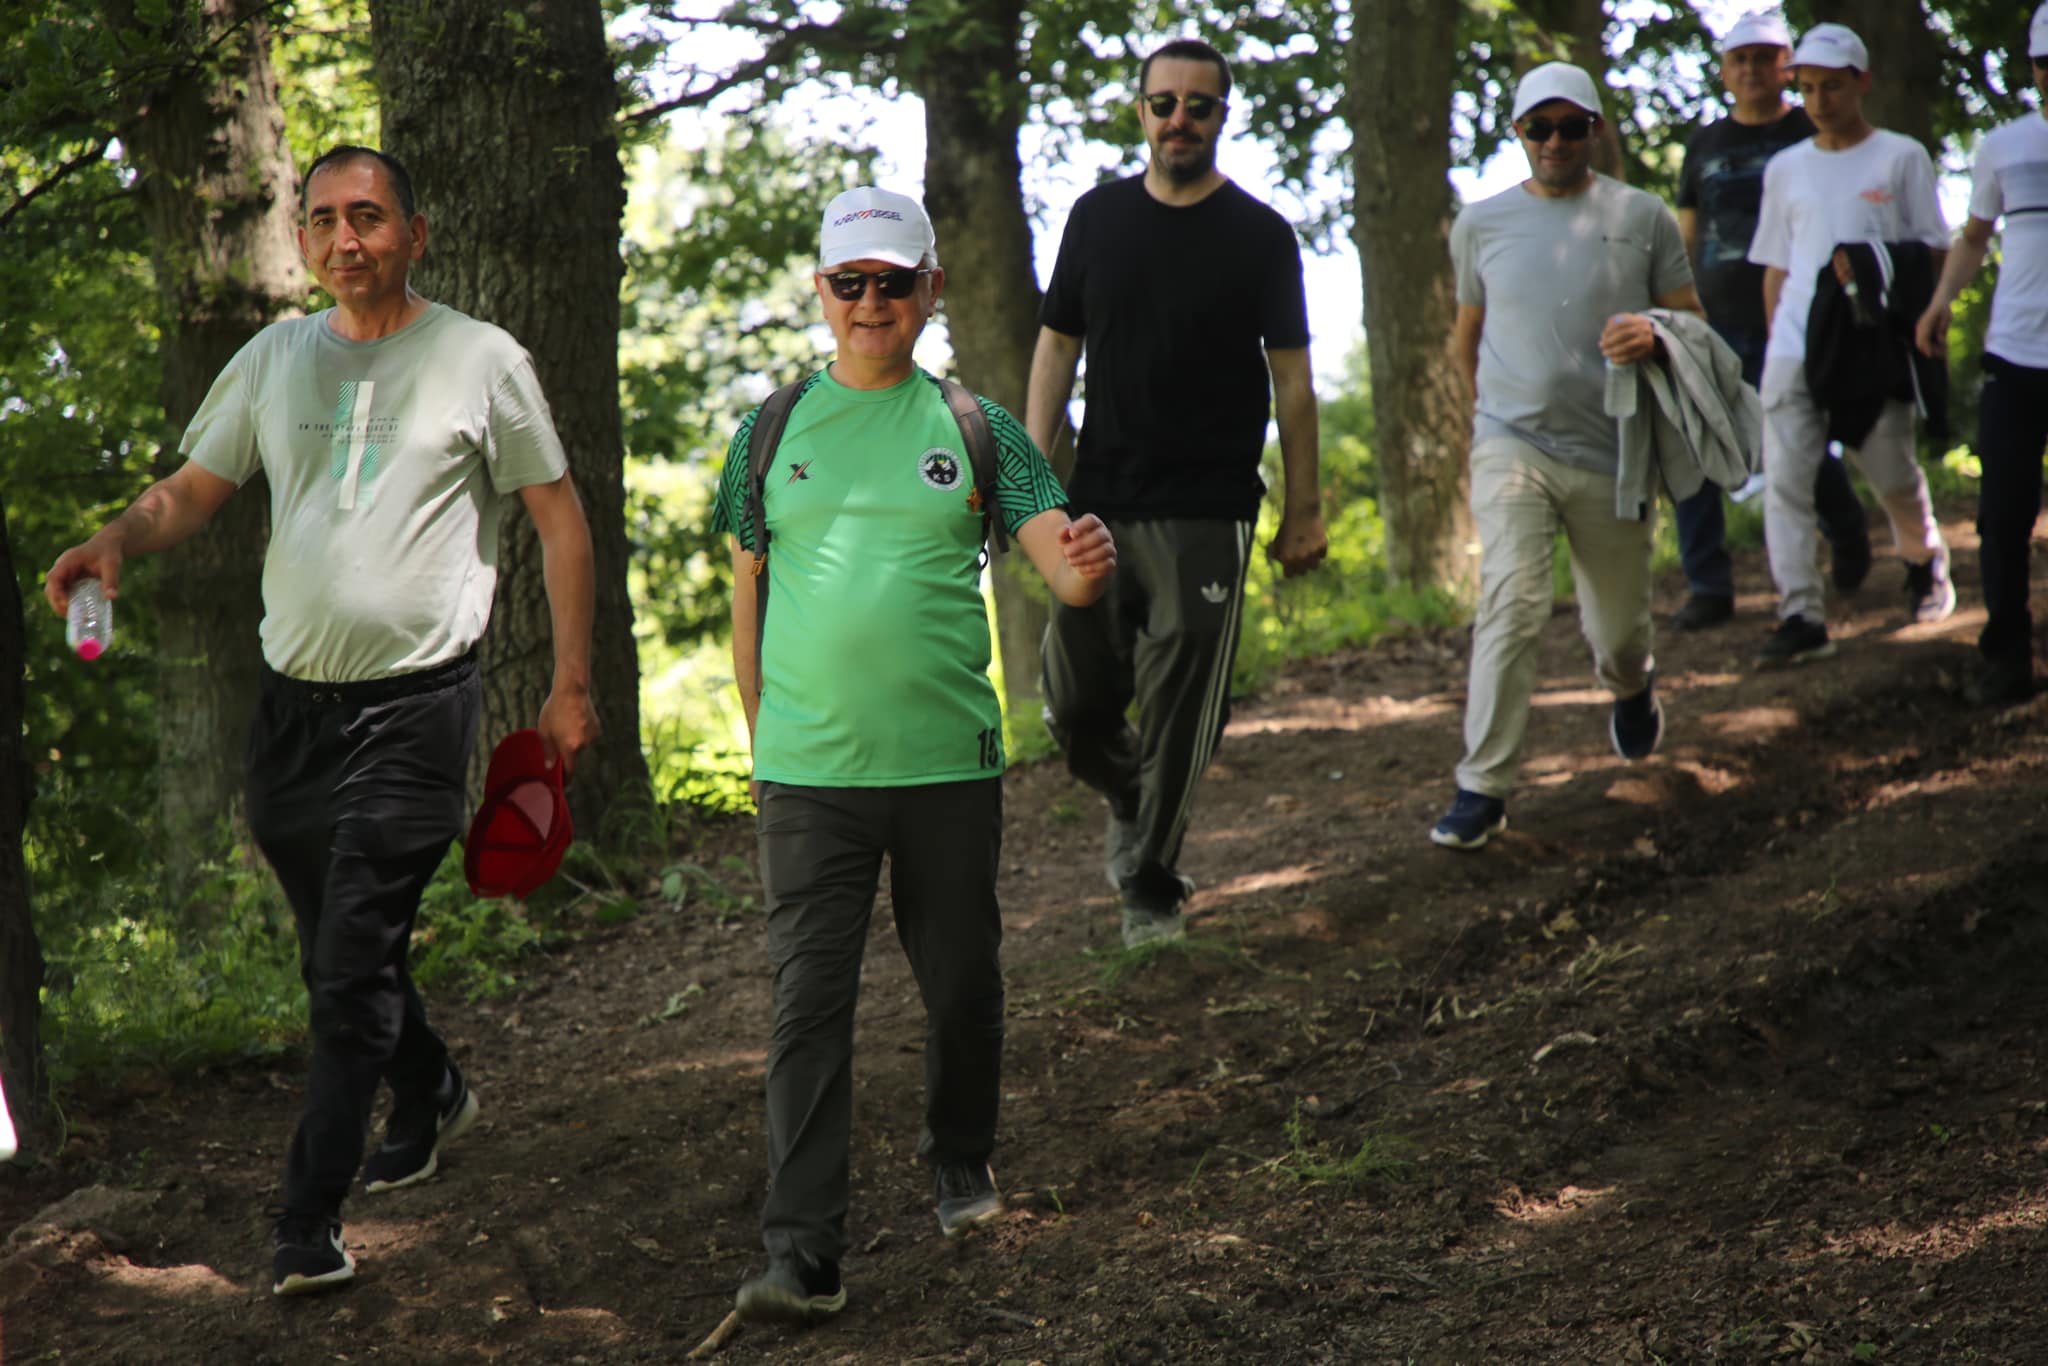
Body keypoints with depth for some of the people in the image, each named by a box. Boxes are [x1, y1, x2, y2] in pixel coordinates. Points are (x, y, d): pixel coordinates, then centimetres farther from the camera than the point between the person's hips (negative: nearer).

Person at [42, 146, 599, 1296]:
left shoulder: (480, 360, -2)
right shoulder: (276, 359, 9)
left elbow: (562, 519, 3)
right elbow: (194, 488, 11)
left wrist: (572, 685, 1)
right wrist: (120, 539, -12)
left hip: (417, 702, -5)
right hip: (295, 699, 5)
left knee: (354, 965, -10)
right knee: (339, 949, 17)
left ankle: (311, 1222, -6)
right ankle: (433, 1096, 43)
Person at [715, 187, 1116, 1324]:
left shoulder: (974, 428, 5)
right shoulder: (773, 431, 6)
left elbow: (1060, 563, -2)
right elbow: (749, 597, 11)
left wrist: (1088, 567, -26)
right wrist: (762, 742, 9)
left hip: (950, 760, 1)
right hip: (810, 767, 0)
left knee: (961, 983, 12)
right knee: (810, 1004, -5)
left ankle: (960, 1165, 38)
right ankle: (802, 1257, -4)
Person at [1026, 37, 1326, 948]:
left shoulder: (1259, 235, 1)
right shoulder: (1097, 217, 8)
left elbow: (1291, 375, 2)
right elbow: (1057, 345, 12)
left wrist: (1303, 509, 0)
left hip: (1206, 512, -3)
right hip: (1099, 501, 3)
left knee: (1178, 715, -3)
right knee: (1075, 706, 5)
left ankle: (1151, 885, 12)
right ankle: (1129, 803, 36)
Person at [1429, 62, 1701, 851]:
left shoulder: (1642, 217, 4)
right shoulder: (1482, 223, 7)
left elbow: (1689, 317, 8)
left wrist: (1655, 335, -15)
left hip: (1613, 453, 1)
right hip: (1512, 445, -1)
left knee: (1617, 628, 12)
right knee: (1511, 606, -19)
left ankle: (1630, 685, 50)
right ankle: (1484, 787, -17)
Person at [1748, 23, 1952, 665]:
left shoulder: (1901, 158, 5)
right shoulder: (1785, 168, 14)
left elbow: (1933, 253, 4)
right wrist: (1775, 339, 9)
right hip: (1795, 347, 3)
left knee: (1892, 471, 6)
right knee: (1784, 478, -9)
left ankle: (1924, 561, 36)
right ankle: (1800, 615, -9)